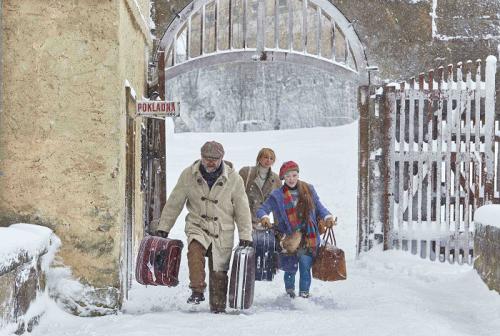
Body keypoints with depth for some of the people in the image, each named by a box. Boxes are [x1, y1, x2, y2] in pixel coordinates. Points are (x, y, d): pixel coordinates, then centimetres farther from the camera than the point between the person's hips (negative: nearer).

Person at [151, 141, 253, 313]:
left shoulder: (233, 178, -6)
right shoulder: (189, 175, -4)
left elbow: (242, 209, 1)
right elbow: (174, 203, 4)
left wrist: (245, 236, -1)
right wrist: (163, 227, 5)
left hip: (223, 231, 0)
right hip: (197, 226, 0)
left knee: (219, 272, 5)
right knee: (195, 249, -32)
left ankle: (218, 306, 22)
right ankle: (197, 291, -26)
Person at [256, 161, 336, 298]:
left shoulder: (308, 190, 8)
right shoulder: (277, 195, 3)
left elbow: (319, 207, 12)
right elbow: (263, 208, -1)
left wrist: (327, 217, -6)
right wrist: (264, 217, -23)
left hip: (308, 237, 1)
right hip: (289, 238, -1)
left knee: (306, 265, -6)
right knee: (290, 268, 4)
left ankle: (304, 293, 6)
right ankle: (290, 291, 27)